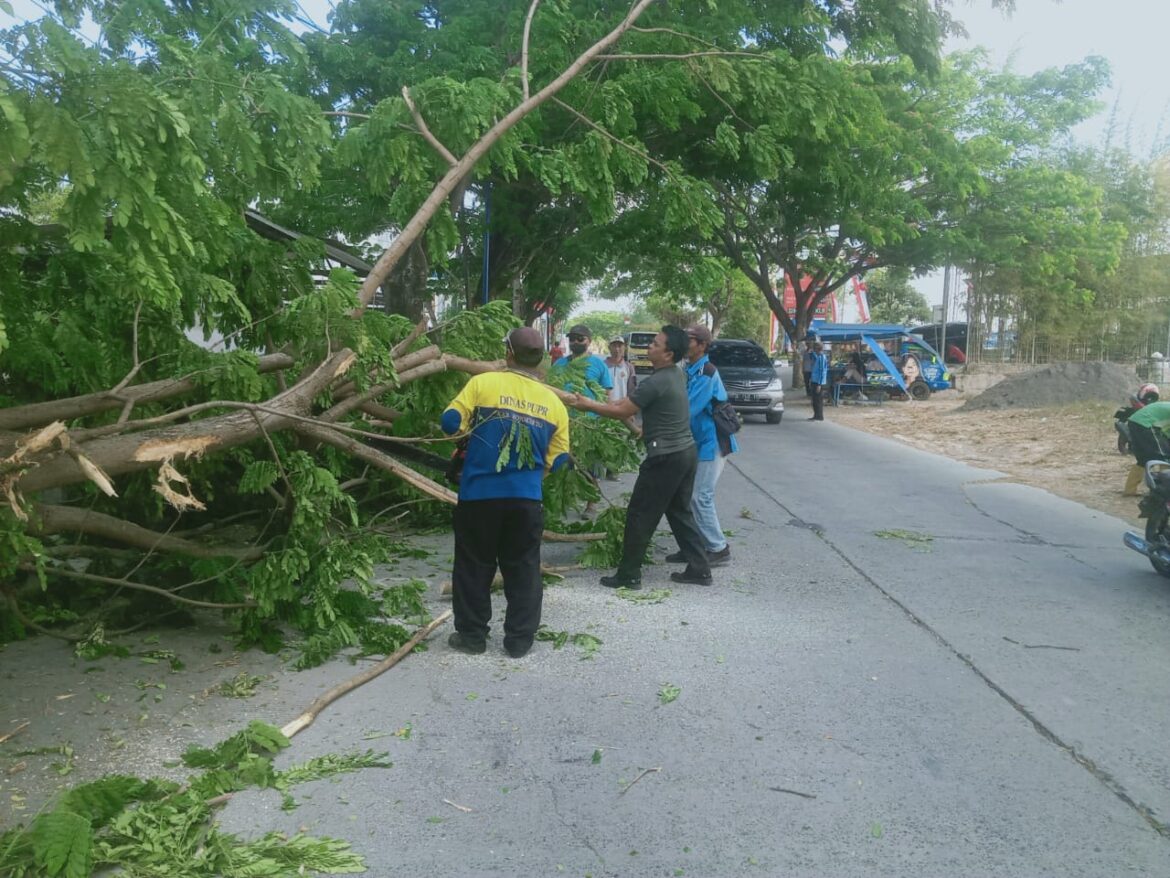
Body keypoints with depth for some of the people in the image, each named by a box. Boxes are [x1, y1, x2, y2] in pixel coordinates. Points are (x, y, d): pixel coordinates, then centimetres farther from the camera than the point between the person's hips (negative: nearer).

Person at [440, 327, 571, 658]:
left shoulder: (483, 383, -5)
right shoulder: (554, 402, 5)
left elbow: (450, 423, -6)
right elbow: (558, 460, 9)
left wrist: (470, 426, 16)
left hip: (479, 494, -2)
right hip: (527, 499, 2)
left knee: (474, 566, 13)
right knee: (523, 569, 13)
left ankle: (471, 636, 21)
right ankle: (519, 640, 18)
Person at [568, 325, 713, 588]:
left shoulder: (655, 382, -19)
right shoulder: (677, 375, 10)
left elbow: (622, 412, -13)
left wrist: (589, 405, -3)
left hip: (666, 457, -9)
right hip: (686, 452, 9)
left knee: (640, 516, 1)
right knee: (680, 513, 17)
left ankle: (629, 575, 7)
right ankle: (699, 569, 18)